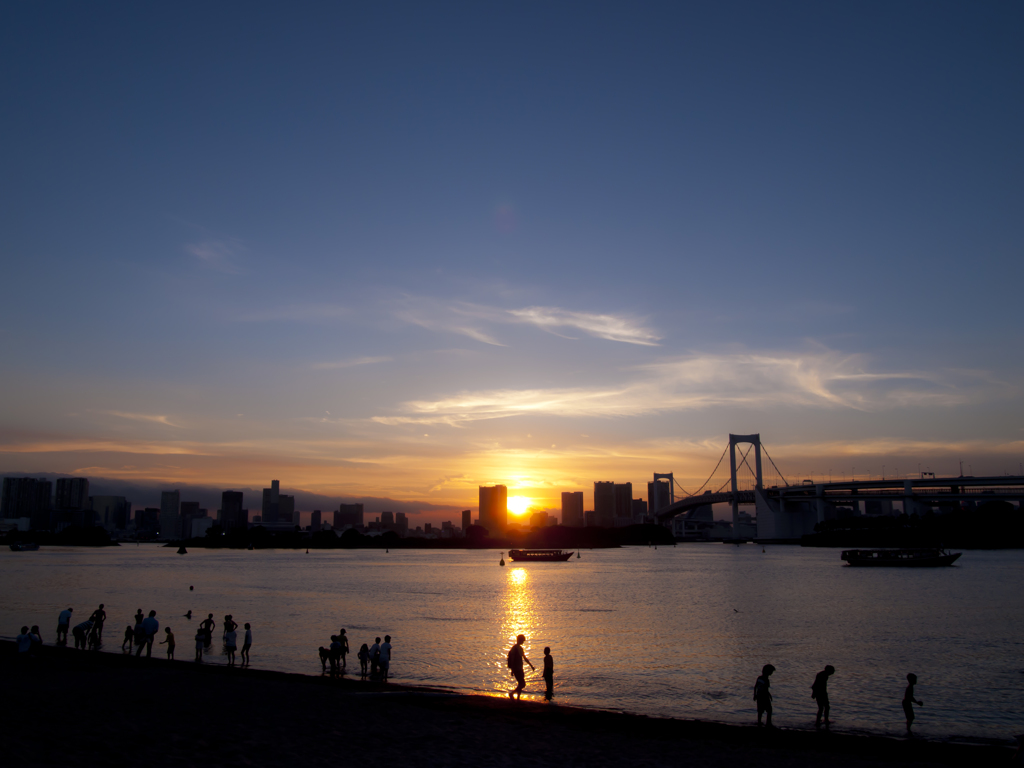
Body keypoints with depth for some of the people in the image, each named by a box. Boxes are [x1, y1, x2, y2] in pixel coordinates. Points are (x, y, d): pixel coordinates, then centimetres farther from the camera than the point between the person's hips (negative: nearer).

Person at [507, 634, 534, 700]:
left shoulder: (520, 648, 14)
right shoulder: (514, 648, -14)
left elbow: (525, 658, 24)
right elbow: (511, 659, -17)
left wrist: (531, 665, 23)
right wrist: (512, 670, -19)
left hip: (520, 669, 9)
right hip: (516, 669, -9)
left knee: (521, 684, 9)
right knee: (523, 684, -10)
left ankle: (518, 698, 15)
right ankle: (512, 693, 4)